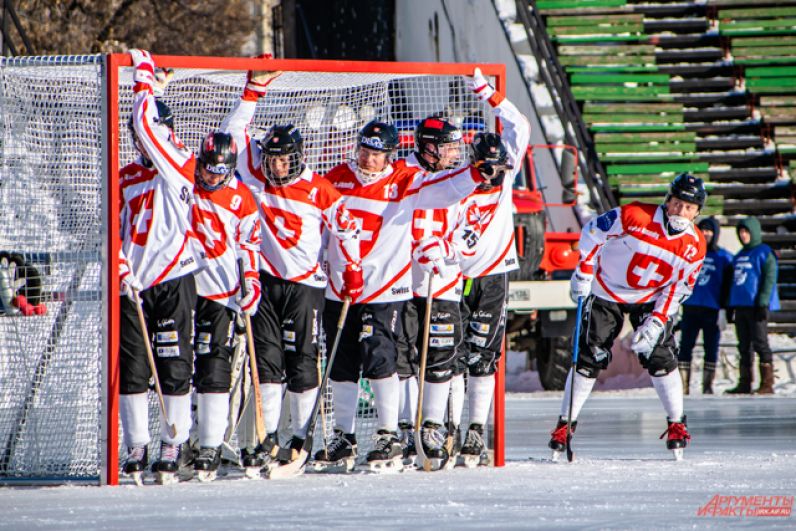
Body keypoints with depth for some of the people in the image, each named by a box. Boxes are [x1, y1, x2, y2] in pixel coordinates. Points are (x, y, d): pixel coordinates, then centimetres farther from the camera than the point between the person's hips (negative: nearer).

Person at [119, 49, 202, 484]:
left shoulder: (182, 167, 0)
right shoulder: (125, 180, 14)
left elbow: (150, 129, -15)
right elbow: (114, 231, 13)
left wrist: (144, 81, -9)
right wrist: (122, 271, -3)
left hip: (175, 281, -4)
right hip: (134, 286, 4)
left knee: (174, 366, -3)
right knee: (132, 368, 4)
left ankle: (175, 446, 3)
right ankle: (137, 447, 10)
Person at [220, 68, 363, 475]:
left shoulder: (320, 191, -6)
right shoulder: (258, 178, 3)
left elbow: (345, 227, 1)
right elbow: (233, 134, 1)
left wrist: (352, 272, -2)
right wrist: (255, 90, -4)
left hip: (306, 284, -3)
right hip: (266, 282, 3)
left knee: (302, 362, -1)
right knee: (267, 360, 0)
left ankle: (300, 438, 7)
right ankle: (268, 439, 2)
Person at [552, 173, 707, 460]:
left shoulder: (695, 246, -13)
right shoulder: (635, 216, -24)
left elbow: (679, 289, -7)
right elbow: (593, 232, -13)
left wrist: (656, 322, -16)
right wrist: (583, 273, -14)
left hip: (651, 299, 2)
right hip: (606, 293, -2)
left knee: (661, 358, -9)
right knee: (589, 358, -7)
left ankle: (677, 424, 6)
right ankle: (565, 423, 4)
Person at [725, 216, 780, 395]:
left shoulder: (764, 253, -4)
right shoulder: (739, 256, 18)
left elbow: (769, 279, -10)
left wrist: (763, 303, -17)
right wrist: (730, 306, 18)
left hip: (756, 306, -7)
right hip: (740, 306, 7)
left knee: (760, 344, -8)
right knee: (744, 347, 8)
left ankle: (767, 383, -8)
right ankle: (744, 383, 10)